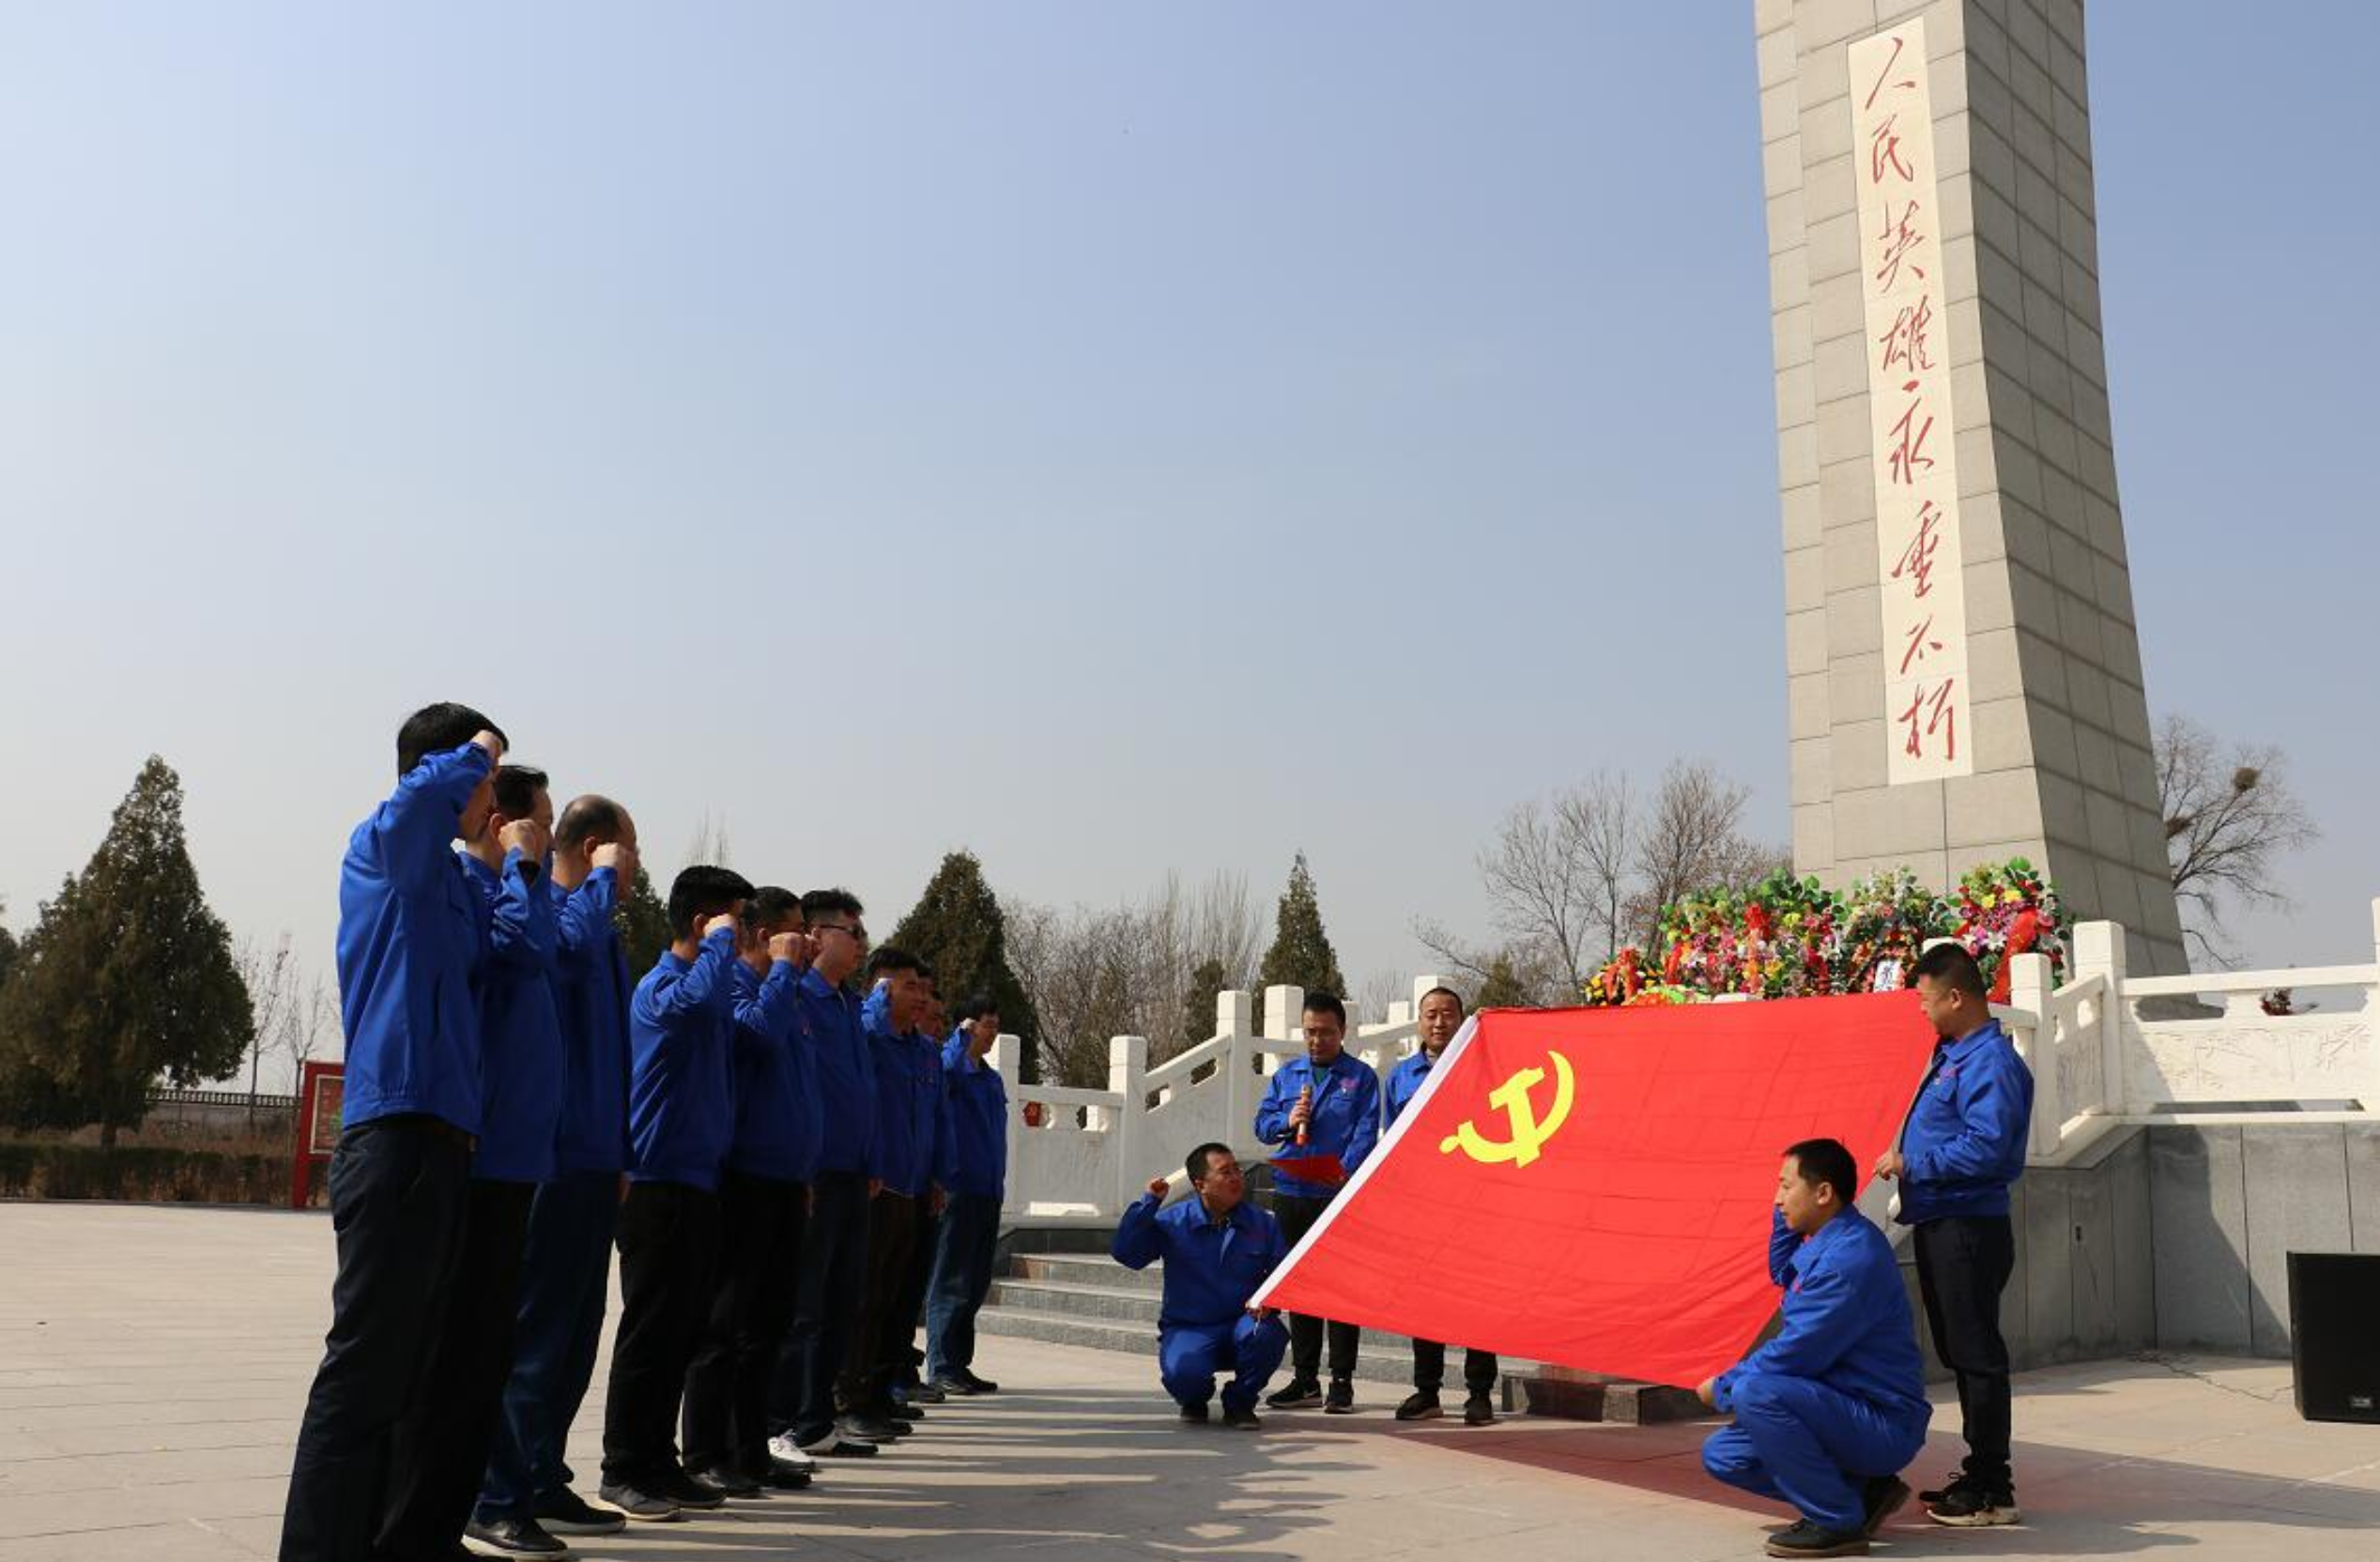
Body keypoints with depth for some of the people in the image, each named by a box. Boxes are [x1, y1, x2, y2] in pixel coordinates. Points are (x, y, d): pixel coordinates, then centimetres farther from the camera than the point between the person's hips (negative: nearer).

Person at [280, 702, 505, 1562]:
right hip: (396, 1134, -9)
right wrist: (477, 751, -10)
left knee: (402, 1370, 13)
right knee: (364, 1364, -8)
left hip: (439, 1138, 9)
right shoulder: (383, 846, -4)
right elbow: (420, 795, -27)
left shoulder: (451, 878, 20)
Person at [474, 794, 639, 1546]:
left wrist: (619, 1156, 23)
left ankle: (543, 1486, 24)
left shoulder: (600, 930, 17)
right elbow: (564, 946, -36)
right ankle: (494, 1501, 3)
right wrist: (603, 881, -18)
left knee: (574, 1336, 15)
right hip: (549, 1157, -9)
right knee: (532, 1332, -5)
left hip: (590, 1159, 9)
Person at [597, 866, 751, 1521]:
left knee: (683, 1334, 12)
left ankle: (659, 1462, 21)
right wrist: (721, 941, -18)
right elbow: (699, 997, -34)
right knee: (650, 1331, -3)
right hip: (659, 1183, -9)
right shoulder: (660, 987, -12)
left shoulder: (715, 990, 16)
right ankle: (624, 1470, 6)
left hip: (699, 1182, 9)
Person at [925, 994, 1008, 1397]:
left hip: (988, 1191, 8)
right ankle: (941, 1367, 1)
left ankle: (960, 1364, 19)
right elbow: (946, 1067, -34)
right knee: (951, 1281, -4)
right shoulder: (951, 1067, -7)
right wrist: (962, 1037, -23)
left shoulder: (993, 1078, 18)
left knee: (976, 1282, 11)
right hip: (958, 1187, -8)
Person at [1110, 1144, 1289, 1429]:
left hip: (1240, 1324, 2)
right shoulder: (1172, 1222, 0)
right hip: (1187, 1328, -2)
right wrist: (1149, 1202, -13)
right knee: (1183, 1373, -33)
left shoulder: (1262, 1224, 4)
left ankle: (1239, 1403, -1)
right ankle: (1194, 1401, 10)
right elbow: (1126, 1253, -10)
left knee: (1267, 1334, -33)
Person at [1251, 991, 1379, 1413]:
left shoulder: (1361, 1077, 3)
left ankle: (1342, 1381, 5)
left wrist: (1346, 1169, -24)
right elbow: (1261, 1124, 12)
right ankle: (1305, 1379, 19)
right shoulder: (1287, 1074, 15)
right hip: (1292, 1193, 4)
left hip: (1341, 1195, -4)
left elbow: (1366, 1132, -7)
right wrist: (1286, 1121, -9)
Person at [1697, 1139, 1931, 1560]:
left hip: (1886, 1426, -10)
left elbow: (1794, 1355, -23)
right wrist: (1785, 1209, 14)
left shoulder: (1849, 1259, -23)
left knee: (1754, 1392, -30)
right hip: (1853, 1414, 10)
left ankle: (1838, 1523, -16)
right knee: (1721, 1454, 8)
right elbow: (1781, 1273, 31)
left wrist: (1722, 1388, -8)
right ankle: (1861, 1493, 10)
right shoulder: (1825, 1243, 8)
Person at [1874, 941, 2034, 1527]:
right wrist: (1905, 1158, 12)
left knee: (1977, 1356, -3)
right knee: (1961, 1354, 16)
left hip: (1968, 1229, -10)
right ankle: (1978, 1473, 25)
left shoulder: (1990, 1061, -17)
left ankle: (1993, 1491, 5)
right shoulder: (1954, 1055, 15)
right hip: (1941, 1224, 10)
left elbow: (1985, 1147, -26)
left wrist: (1911, 1163, -18)